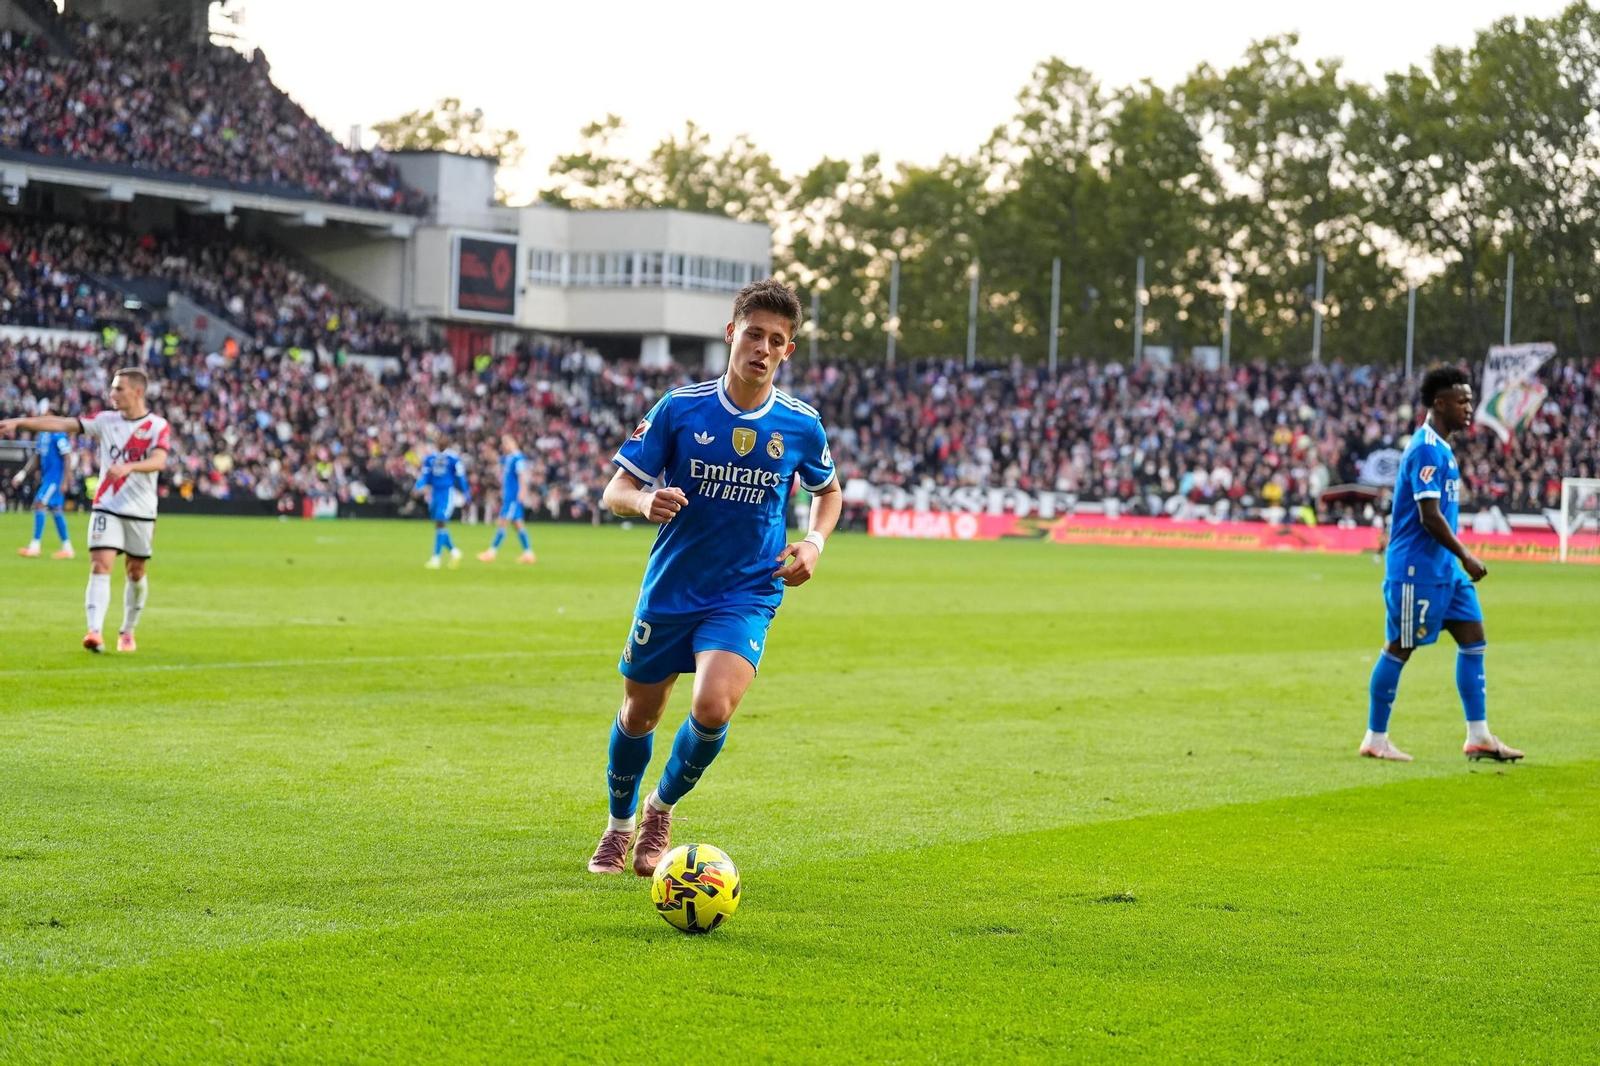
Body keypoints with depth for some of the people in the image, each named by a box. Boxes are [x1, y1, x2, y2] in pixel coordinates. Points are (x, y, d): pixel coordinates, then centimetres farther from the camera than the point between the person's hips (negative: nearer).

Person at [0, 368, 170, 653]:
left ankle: (127, 632, 28)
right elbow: (62, 424, -2)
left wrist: (129, 466, -41)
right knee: (100, 566, -14)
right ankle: (94, 632, -24)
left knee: (136, 573, 9)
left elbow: (158, 460, -23)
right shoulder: (106, 420, 4)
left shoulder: (158, 426, -6)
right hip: (106, 507, 1)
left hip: (140, 512, -1)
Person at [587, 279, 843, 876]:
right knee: (638, 715, 13)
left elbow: (828, 492, 17)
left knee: (713, 707, -23)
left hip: (746, 596, -1)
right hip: (669, 591, 1)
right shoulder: (680, 409, -8)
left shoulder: (801, 425, -3)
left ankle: (662, 807, 7)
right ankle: (620, 824, 41)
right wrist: (645, 501, -29)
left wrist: (814, 543, -2)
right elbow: (615, 492, -6)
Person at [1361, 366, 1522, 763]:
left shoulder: (1440, 448, 14)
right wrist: (1466, 557, -15)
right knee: (1400, 648, -2)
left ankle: (1478, 737, 9)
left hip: (1443, 566, 10)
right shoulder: (1427, 450, -17)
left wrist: (1459, 559, 21)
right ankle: (1375, 739, 8)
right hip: (1417, 566, -10)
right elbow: (1429, 516, -22)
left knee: (1473, 639, 6)